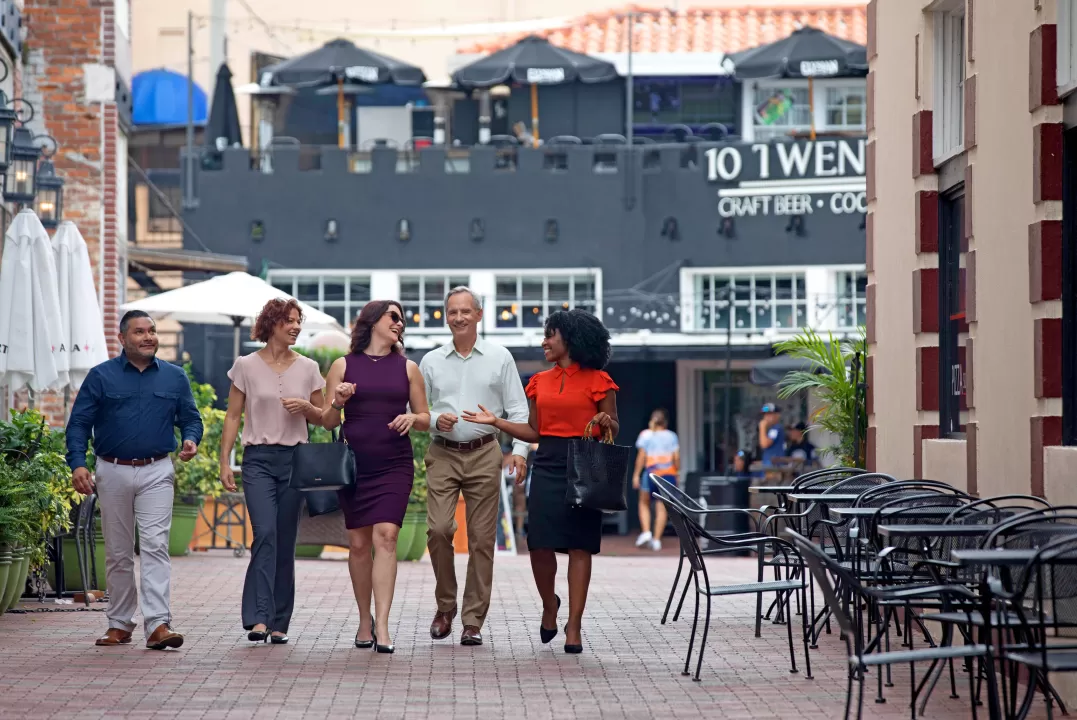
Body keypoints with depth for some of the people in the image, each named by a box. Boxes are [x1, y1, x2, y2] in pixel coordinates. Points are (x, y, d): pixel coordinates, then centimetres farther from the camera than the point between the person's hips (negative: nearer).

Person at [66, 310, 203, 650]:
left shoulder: (174, 377, 8)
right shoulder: (101, 376, 2)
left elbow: (190, 418, 13)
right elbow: (79, 423, 1)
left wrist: (190, 440, -9)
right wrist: (77, 464, -12)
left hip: (156, 472, 0)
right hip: (113, 472, 0)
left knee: (155, 546, -13)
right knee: (118, 553, 8)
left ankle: (158, 624, -19)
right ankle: (119, 624, 18)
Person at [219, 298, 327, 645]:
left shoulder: (308, 368, 7)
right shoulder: (246, 366, 1)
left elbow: (324, 418, 14)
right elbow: (233, 417, 4)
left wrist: (306, 406, -7)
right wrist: (225, 461, -3)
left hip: (295, 459, 3)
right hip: (259, 459, -3)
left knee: (285, 542, 3)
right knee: (265, 533, -18)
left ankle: (279, 623, 9)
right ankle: (259, 619, -23)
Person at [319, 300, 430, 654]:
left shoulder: (407, 368, 10)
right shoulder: (344, 366, 6)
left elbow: (426, 419, 15)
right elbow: (328, 422, 7)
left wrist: (412, 418, -7)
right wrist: (337, 403, -13)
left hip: (394, 465, 0)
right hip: (353, 463, 0)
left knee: (385, 536, -14)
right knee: (358, 543, 4)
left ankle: (382, 626, -19)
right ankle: (364, 619, 20)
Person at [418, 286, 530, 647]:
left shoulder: (499, 358, 5)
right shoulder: (432, 361, 9)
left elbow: (517, 410, 5)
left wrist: (519, 450, -7)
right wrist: (435, 420, -8)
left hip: (484, 454, -1)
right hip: (443, 455, 1)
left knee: (481, 538, -2)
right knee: (438, 529, -13)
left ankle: (473, 621, 4)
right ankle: (445, 606, 8)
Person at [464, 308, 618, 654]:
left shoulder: (597, 381, -1)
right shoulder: (540, 382, 13)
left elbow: (614, 430, 3)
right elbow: (534, 431, 14)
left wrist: (606, 422, -19)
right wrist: (495, 421, 8)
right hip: (548, 467, 4)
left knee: (579, 545, -3)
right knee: (540, 544, -3)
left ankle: (574, 625, 2)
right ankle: (549, 604, 25)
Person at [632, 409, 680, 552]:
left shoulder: (646, 435, 4)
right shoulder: (671, 436, 8)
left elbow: (641, 456, -1)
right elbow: (676, 457, 2)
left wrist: (636, 474, 2)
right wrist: (677, 472, 12)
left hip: (651, 473, -1)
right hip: (668, 474, 1)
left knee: (644, 503, 15)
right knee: (662, 508, 3)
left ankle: (645, 531, -3)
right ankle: (657, 539, -1)